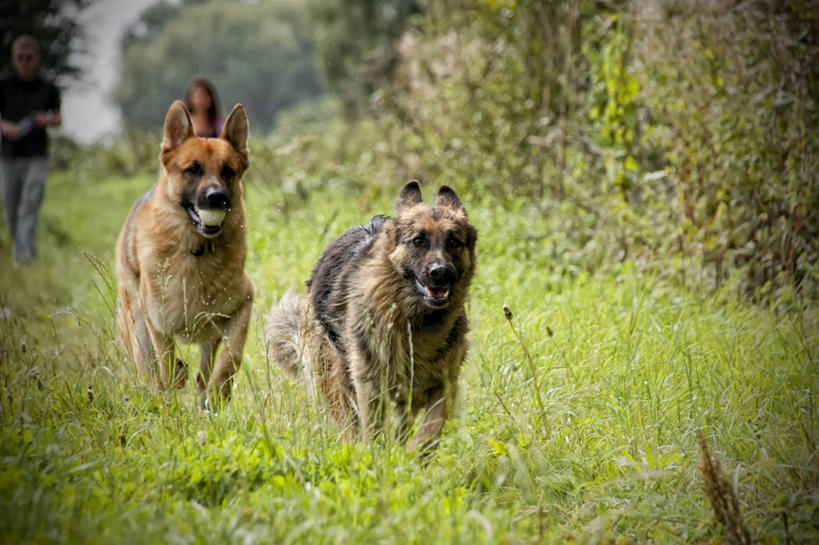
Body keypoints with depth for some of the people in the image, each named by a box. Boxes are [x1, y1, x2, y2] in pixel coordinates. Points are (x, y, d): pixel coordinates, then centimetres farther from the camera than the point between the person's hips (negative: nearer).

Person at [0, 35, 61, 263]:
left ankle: (25, 254, -16)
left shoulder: (48, 89, 3)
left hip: (37, 157, -1)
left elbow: (58, 118, 14)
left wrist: (49, 120, -9)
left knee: (29, 207, -12)